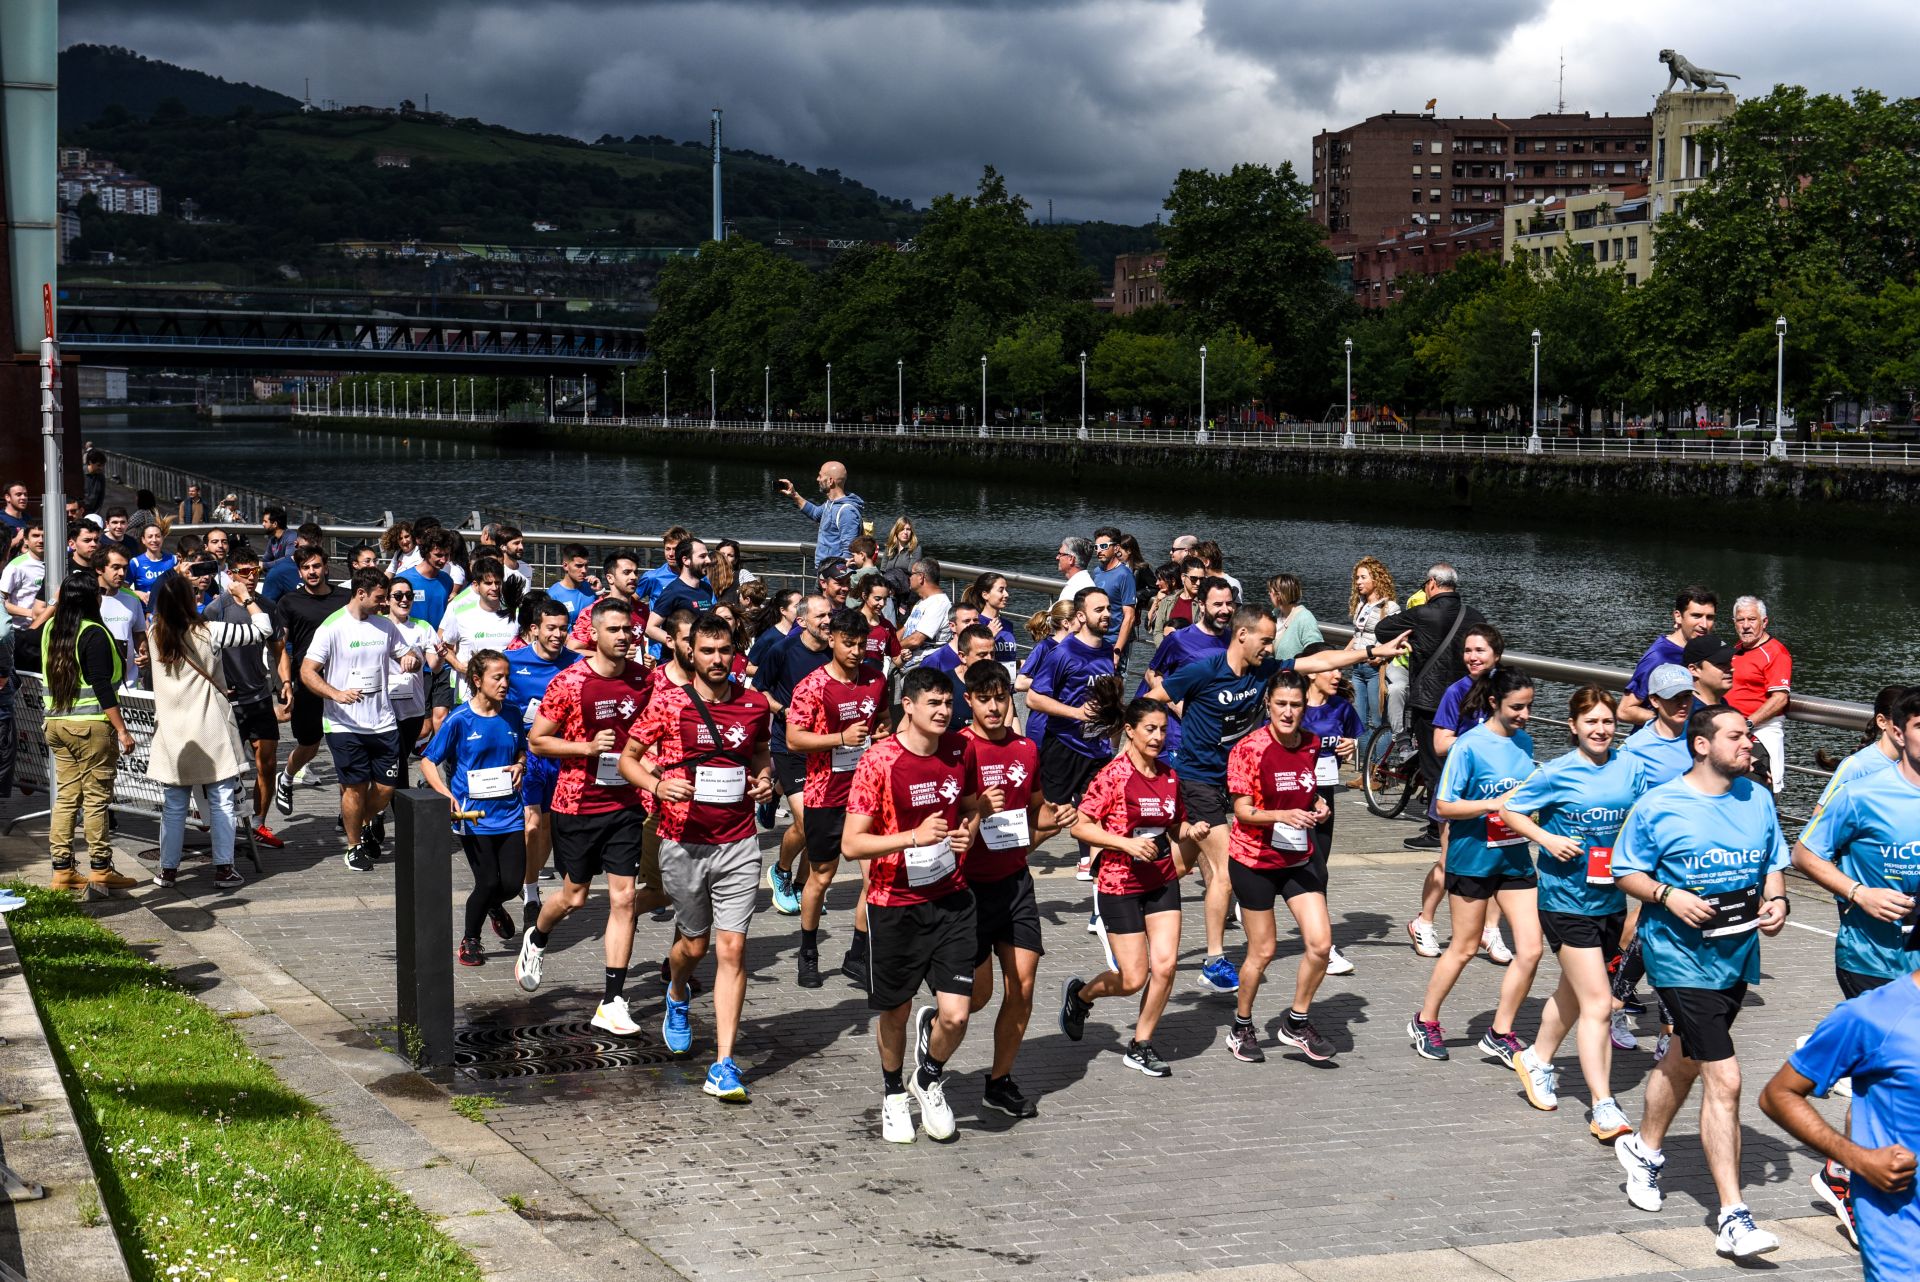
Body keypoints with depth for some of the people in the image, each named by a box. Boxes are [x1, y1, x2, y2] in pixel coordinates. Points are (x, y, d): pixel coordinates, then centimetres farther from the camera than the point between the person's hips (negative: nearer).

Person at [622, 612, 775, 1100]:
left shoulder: (755, 704, 3)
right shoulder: (668, 703, -5)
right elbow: (627, 758, 2)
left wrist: (765, 776, 1)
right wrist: (656, 784, -17)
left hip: (738, 845, 1)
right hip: (684, 844, -1)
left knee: (732, 948, -7)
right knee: (694, 943, 13)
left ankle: (724, 1066, -6)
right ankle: (677, 995, 51)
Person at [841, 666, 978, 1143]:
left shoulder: (959, 750, 0)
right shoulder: (879, 761, -15)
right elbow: (851, 844, -17)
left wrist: (967, 832, -1)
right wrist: (914, 837, -27)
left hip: (951, 900, 3)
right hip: (895, 905, -3)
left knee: (955, 1014, -7)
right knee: (894, 1012, 13)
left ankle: (930, 1079, 26)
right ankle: (894, 1094, 41)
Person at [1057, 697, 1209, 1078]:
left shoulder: (1169, 777, 6)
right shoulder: (1112, 775, -13)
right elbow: (1079, 826, -14)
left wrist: (1192, 832, -3)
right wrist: (1127, 843, -24)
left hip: (1162, 883, 5)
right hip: (1119, 885, -5)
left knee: (1165, 965, -6)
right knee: (1133, 979, -3)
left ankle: (1140, 1046, 12)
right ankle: (1080, 994, 29)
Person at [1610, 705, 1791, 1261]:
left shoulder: (1758, 801, 5)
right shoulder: (1657, 807, -10)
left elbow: (1774, 865, 15)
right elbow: (1626, 872, -2)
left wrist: (1776, 901, -5)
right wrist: (1668, 895, -20)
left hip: (1738, 957, 6)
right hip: (1682, 959, -6)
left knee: (1686, 1059, 26)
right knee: (1724, 1080, -14)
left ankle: (1644, 1148, 52)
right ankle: (1732, 1218, -12)